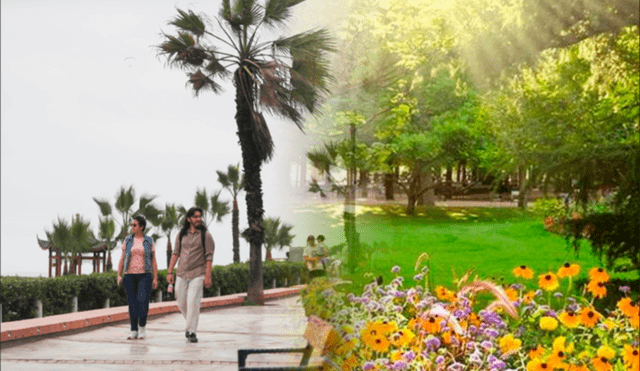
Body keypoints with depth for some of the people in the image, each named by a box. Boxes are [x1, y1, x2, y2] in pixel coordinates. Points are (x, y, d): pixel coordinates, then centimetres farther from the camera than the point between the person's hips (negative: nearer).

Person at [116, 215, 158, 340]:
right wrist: (119, 275, -5)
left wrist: (155, 278, -3)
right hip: (130, 276, 2)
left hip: (144, 275, -2)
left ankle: (142, 327, 3)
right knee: (132, 303, 0)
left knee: (143, 301, -15)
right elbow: (122, 259, 6)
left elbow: (153, 261, 4)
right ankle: (134, 331, 7)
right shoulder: (128, 241, 7)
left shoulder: (149, 241, 3)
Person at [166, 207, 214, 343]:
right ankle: (192, 323, 33)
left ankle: (191, 331, -8)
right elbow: (175, 254, 10)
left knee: (193, 302, -14)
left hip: (197, 274, -4)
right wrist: (170, 272, 3)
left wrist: (208, 276, -13)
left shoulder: (205, 235, -2)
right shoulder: (182, 234, 8)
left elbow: (209, 257, -5)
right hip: (182, 274, 4)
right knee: (182, 304, 8)